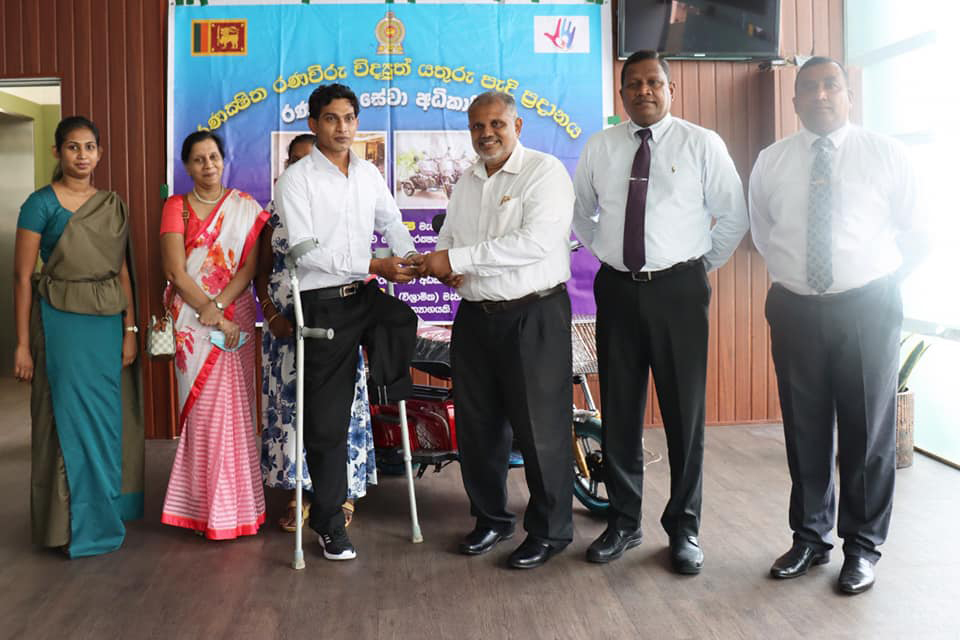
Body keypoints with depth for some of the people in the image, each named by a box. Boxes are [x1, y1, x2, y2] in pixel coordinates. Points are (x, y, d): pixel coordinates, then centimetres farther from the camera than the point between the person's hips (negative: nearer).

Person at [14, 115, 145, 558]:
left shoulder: (114, 206, 9)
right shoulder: (41, 203, -5)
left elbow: (123, 271, 10)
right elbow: (22, 276, -7)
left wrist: (130, 330, 3)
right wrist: (22, 343, -10)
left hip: (108, 322, 5)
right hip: (62, 322, -4)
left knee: (108, 417, 11)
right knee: (71, 419, 2)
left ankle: (106, 509, 27)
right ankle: (77, 524, 15)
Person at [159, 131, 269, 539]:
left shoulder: (245, 207, 8)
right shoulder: (177, 207, 6)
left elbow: (250, 265, -2)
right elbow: (175, 270, -4)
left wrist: (217, 307, -14)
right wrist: (210, 315, -13)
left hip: (235, 315, 0)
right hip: (191, 319, 0)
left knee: (232, 406, -2)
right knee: (201, 409, -1)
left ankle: (233, 504, 6)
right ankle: (204, 505, 8)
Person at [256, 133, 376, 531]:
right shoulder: (277, 213, 10)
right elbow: (262, 272, 10)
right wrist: (271, 313, -4)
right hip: (285, 327, 3)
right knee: (289, 406, 4)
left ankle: (344, 494, 13)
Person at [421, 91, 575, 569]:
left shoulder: (545, 172, -9)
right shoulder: (467, 181, 14)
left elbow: (536, 242, -22)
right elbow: (448, 237, 23)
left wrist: (459, 258, -20)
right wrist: (443, 264, -3)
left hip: (534, 317, -7)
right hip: (475, 315, 7)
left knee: (540, 426, 0)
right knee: (476, 424, 13)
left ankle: (550, 530, 16)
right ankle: (491, 518, 31)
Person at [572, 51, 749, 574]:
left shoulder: (702, 144, 0)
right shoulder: (599, 148, 8)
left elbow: (733, 215, 5)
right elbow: (579, 212, 22)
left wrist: (704, 263, 5)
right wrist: (605, 250, 13)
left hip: (679, 289, -2)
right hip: (617, 289, 3)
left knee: (685, 411, 2)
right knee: (619, 410, 8)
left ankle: (684, 527, 17)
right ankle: (623, 521, 22)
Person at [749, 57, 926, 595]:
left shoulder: (887, 155, -1)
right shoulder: (771, 162, 4)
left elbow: (914, 232, 7)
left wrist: (881, 282, 10)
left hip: (868, 307, -1)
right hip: (795, 308, 2)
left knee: (869, 430, 5)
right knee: (804, 429, 10)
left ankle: (863, 545, 22)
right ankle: (810, 538, 26)